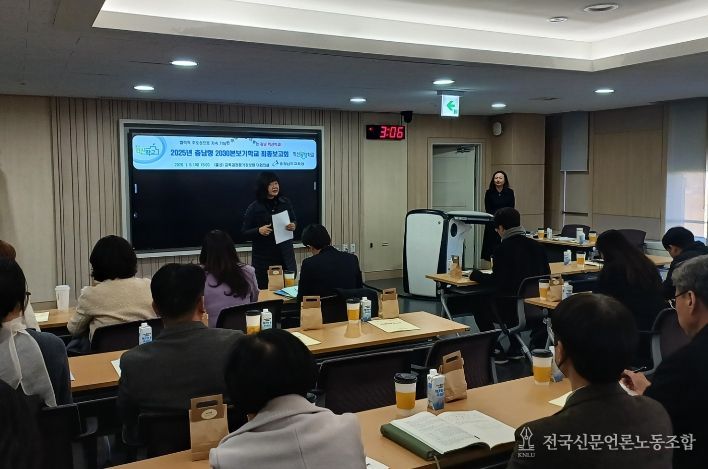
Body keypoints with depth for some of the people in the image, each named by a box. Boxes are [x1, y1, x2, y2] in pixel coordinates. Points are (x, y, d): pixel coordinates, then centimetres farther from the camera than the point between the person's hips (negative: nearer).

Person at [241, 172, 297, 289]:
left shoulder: (285, 203, 3)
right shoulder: (254, 208, -6)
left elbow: (294, 221, 17)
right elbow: (245, 233, -3)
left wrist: (293, 226, -5)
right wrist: (259, 231, -20)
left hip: (285, 256, 3)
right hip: (263, 259, -3)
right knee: (265, 291, 2)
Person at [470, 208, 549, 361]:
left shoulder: (503, 249, -14)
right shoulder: (537, 246, 4)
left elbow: (497, 281, -14)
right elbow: (546, 275, 11)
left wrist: (475, 274, 2)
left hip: (510, 310, -5)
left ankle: (495, 350, 17)